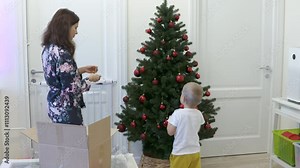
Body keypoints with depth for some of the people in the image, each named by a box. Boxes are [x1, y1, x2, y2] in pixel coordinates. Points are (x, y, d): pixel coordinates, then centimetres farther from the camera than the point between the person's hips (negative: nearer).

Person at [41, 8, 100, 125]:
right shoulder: (62, 54, -25)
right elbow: (71, 88, -24)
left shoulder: (48, 48, 4)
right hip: (66, 110, -10)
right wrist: (90, 79, -8)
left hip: (55, 106, 10)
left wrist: (81, 70, 11)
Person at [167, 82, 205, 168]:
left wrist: (170, 120, 3)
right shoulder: (199, 114, -4)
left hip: (180, 153, -5)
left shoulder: (178, 113, -20)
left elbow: (170, 132, -13)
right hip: (195, 152, 5)